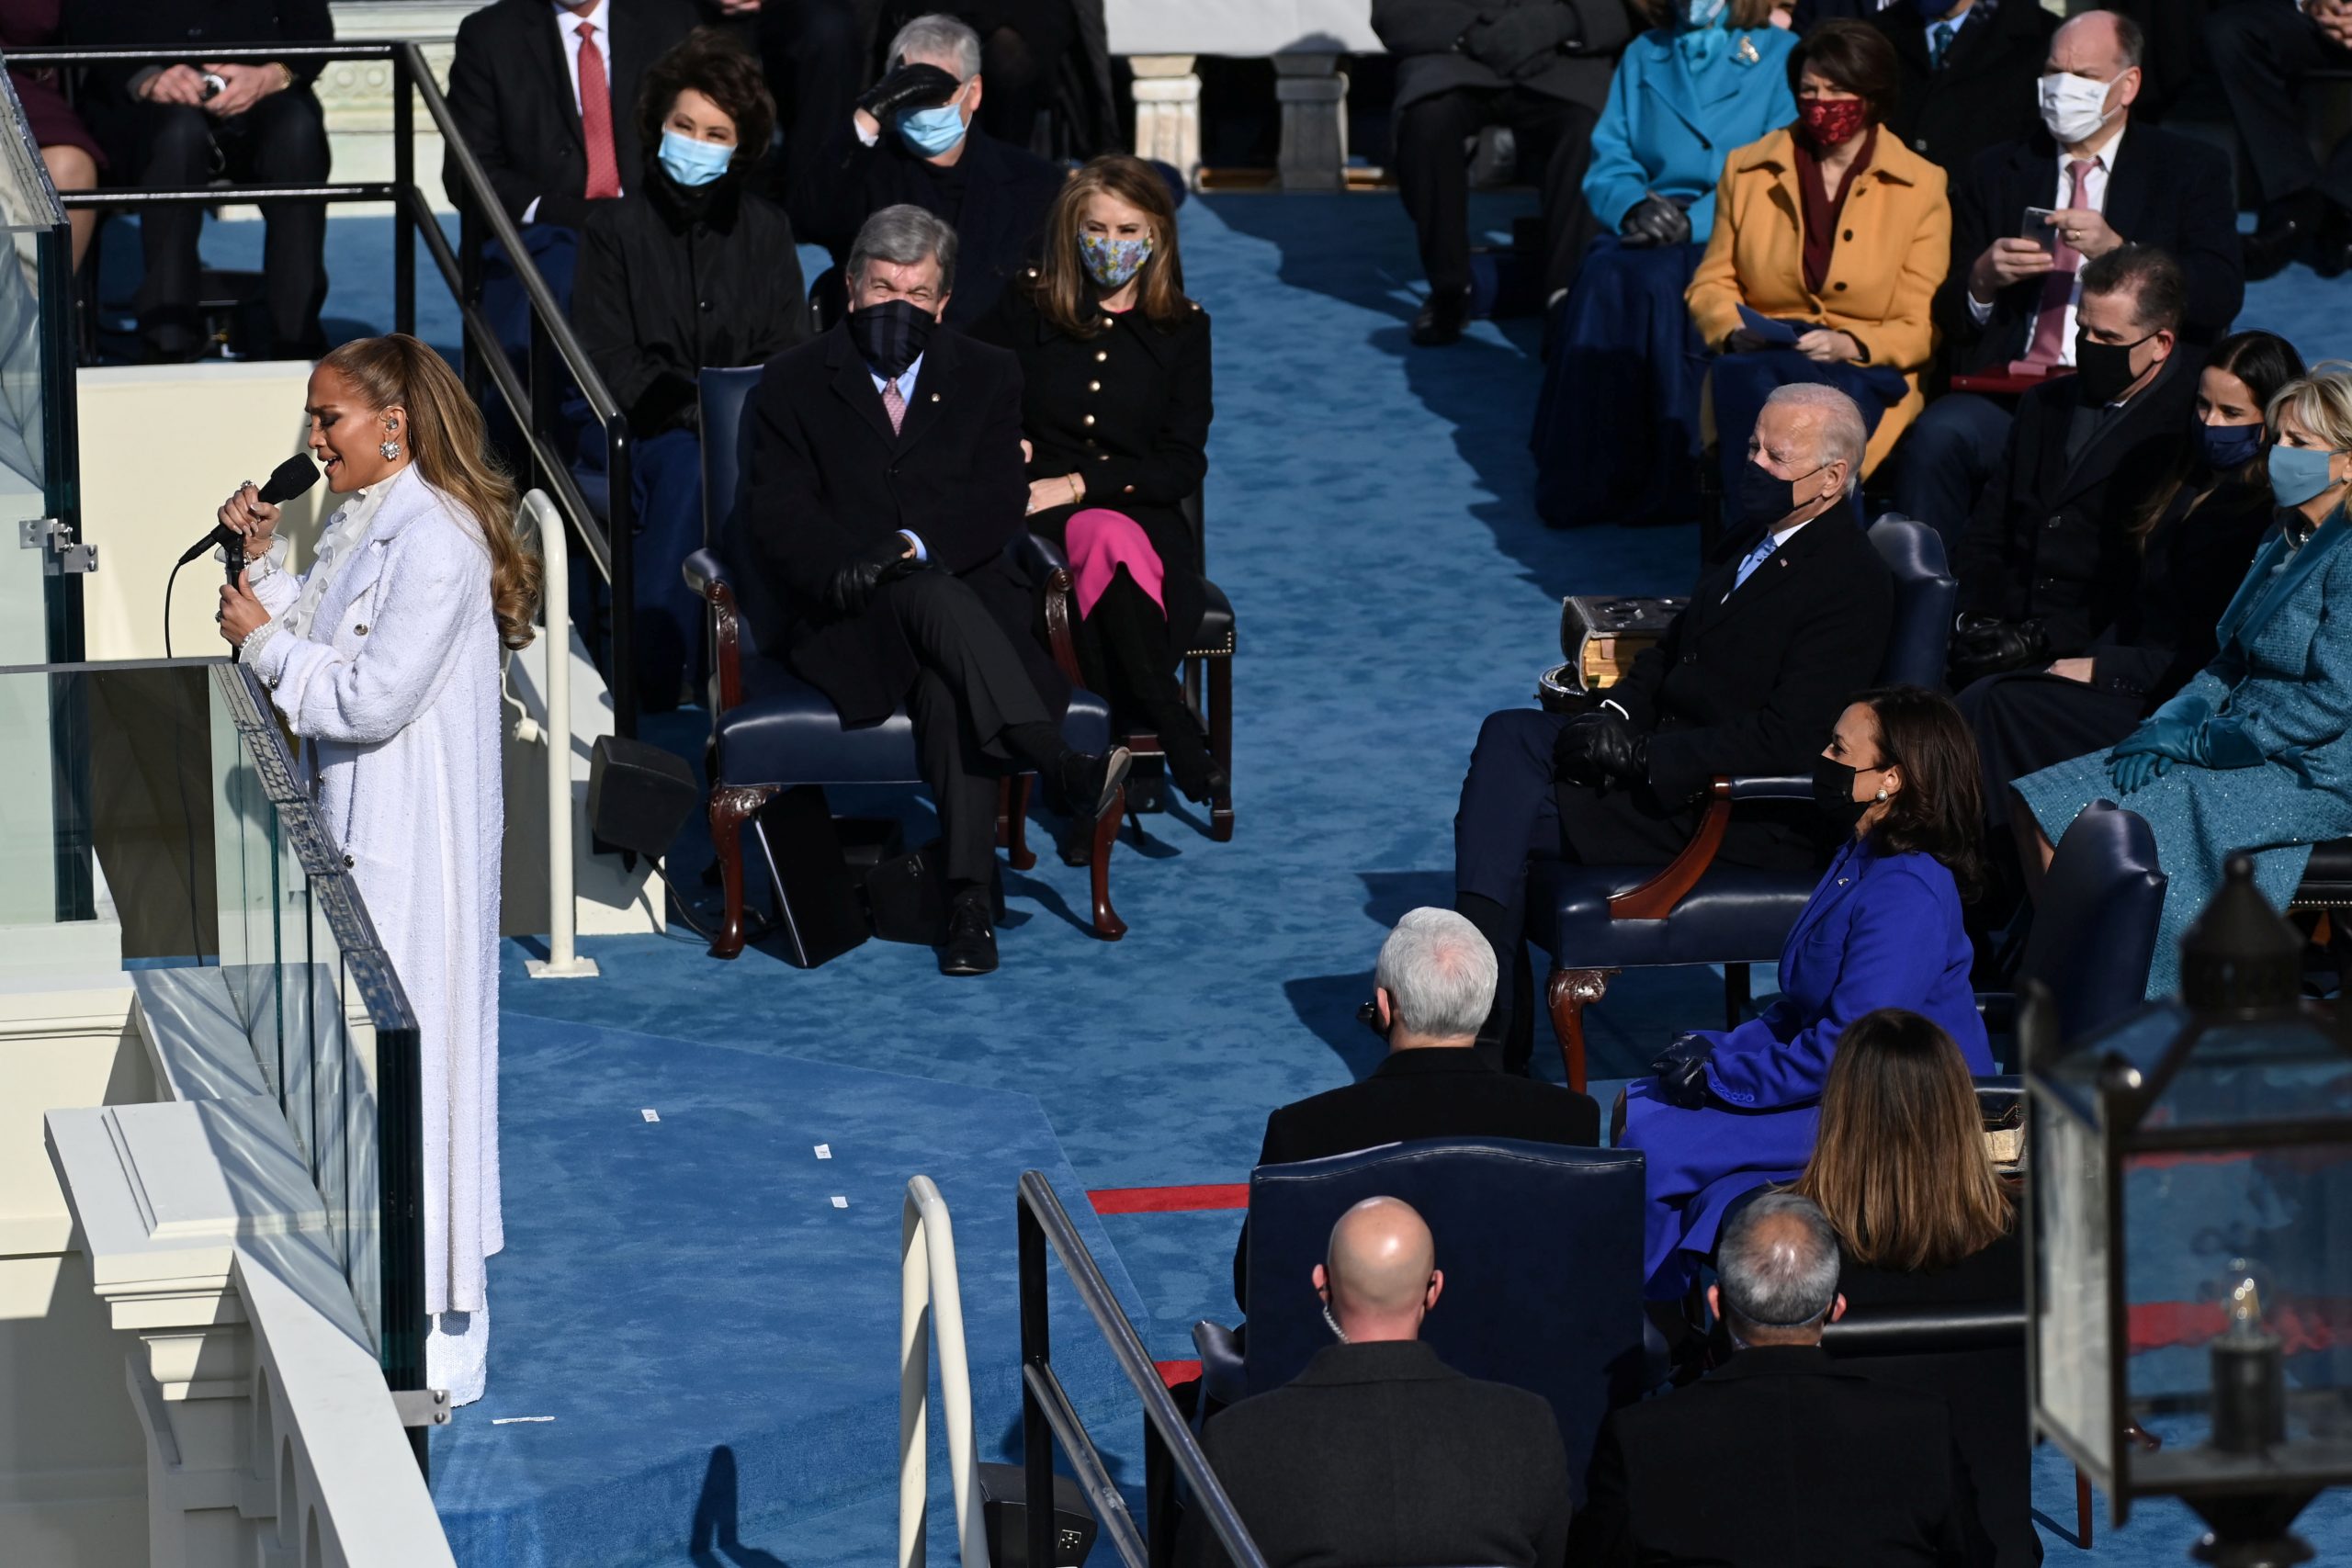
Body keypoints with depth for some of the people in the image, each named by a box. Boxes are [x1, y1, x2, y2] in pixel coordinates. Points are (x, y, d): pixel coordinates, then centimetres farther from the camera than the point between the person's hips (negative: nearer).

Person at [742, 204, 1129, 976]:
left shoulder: (987, 377, 16)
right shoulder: (794, 383, 12)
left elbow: (998, 504, 1)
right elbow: (776, 516, 0)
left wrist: (912, 543, -19)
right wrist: (846, 567, -21)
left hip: (970, 590, 1)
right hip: (846, 622, -1)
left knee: (946, 683, -35)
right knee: (931, 598, -36)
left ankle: (970, 901, -44)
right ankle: (1064, 770, -51)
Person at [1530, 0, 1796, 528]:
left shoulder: (1779, 55, 6)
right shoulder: (1641, 58, 19)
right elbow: (1607, 167, 12)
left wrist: (1690, 223, -19)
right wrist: (1634, 208, -12)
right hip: (1644, 237, 3)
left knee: (1654, 283, -34)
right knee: (1603, 278, -30)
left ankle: (1670, 480, -29)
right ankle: (1586, 479, -27)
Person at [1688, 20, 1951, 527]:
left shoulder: (1921, 186, 5)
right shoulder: (1748, 170, 13)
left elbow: (1921, 329, 2)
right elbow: (1710, 285, 17)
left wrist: (1847, 345, -17)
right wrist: (1736, 331, -6)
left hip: (1864, 375, -2)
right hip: (1758, 362, 2)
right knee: (1753, 387, -36)